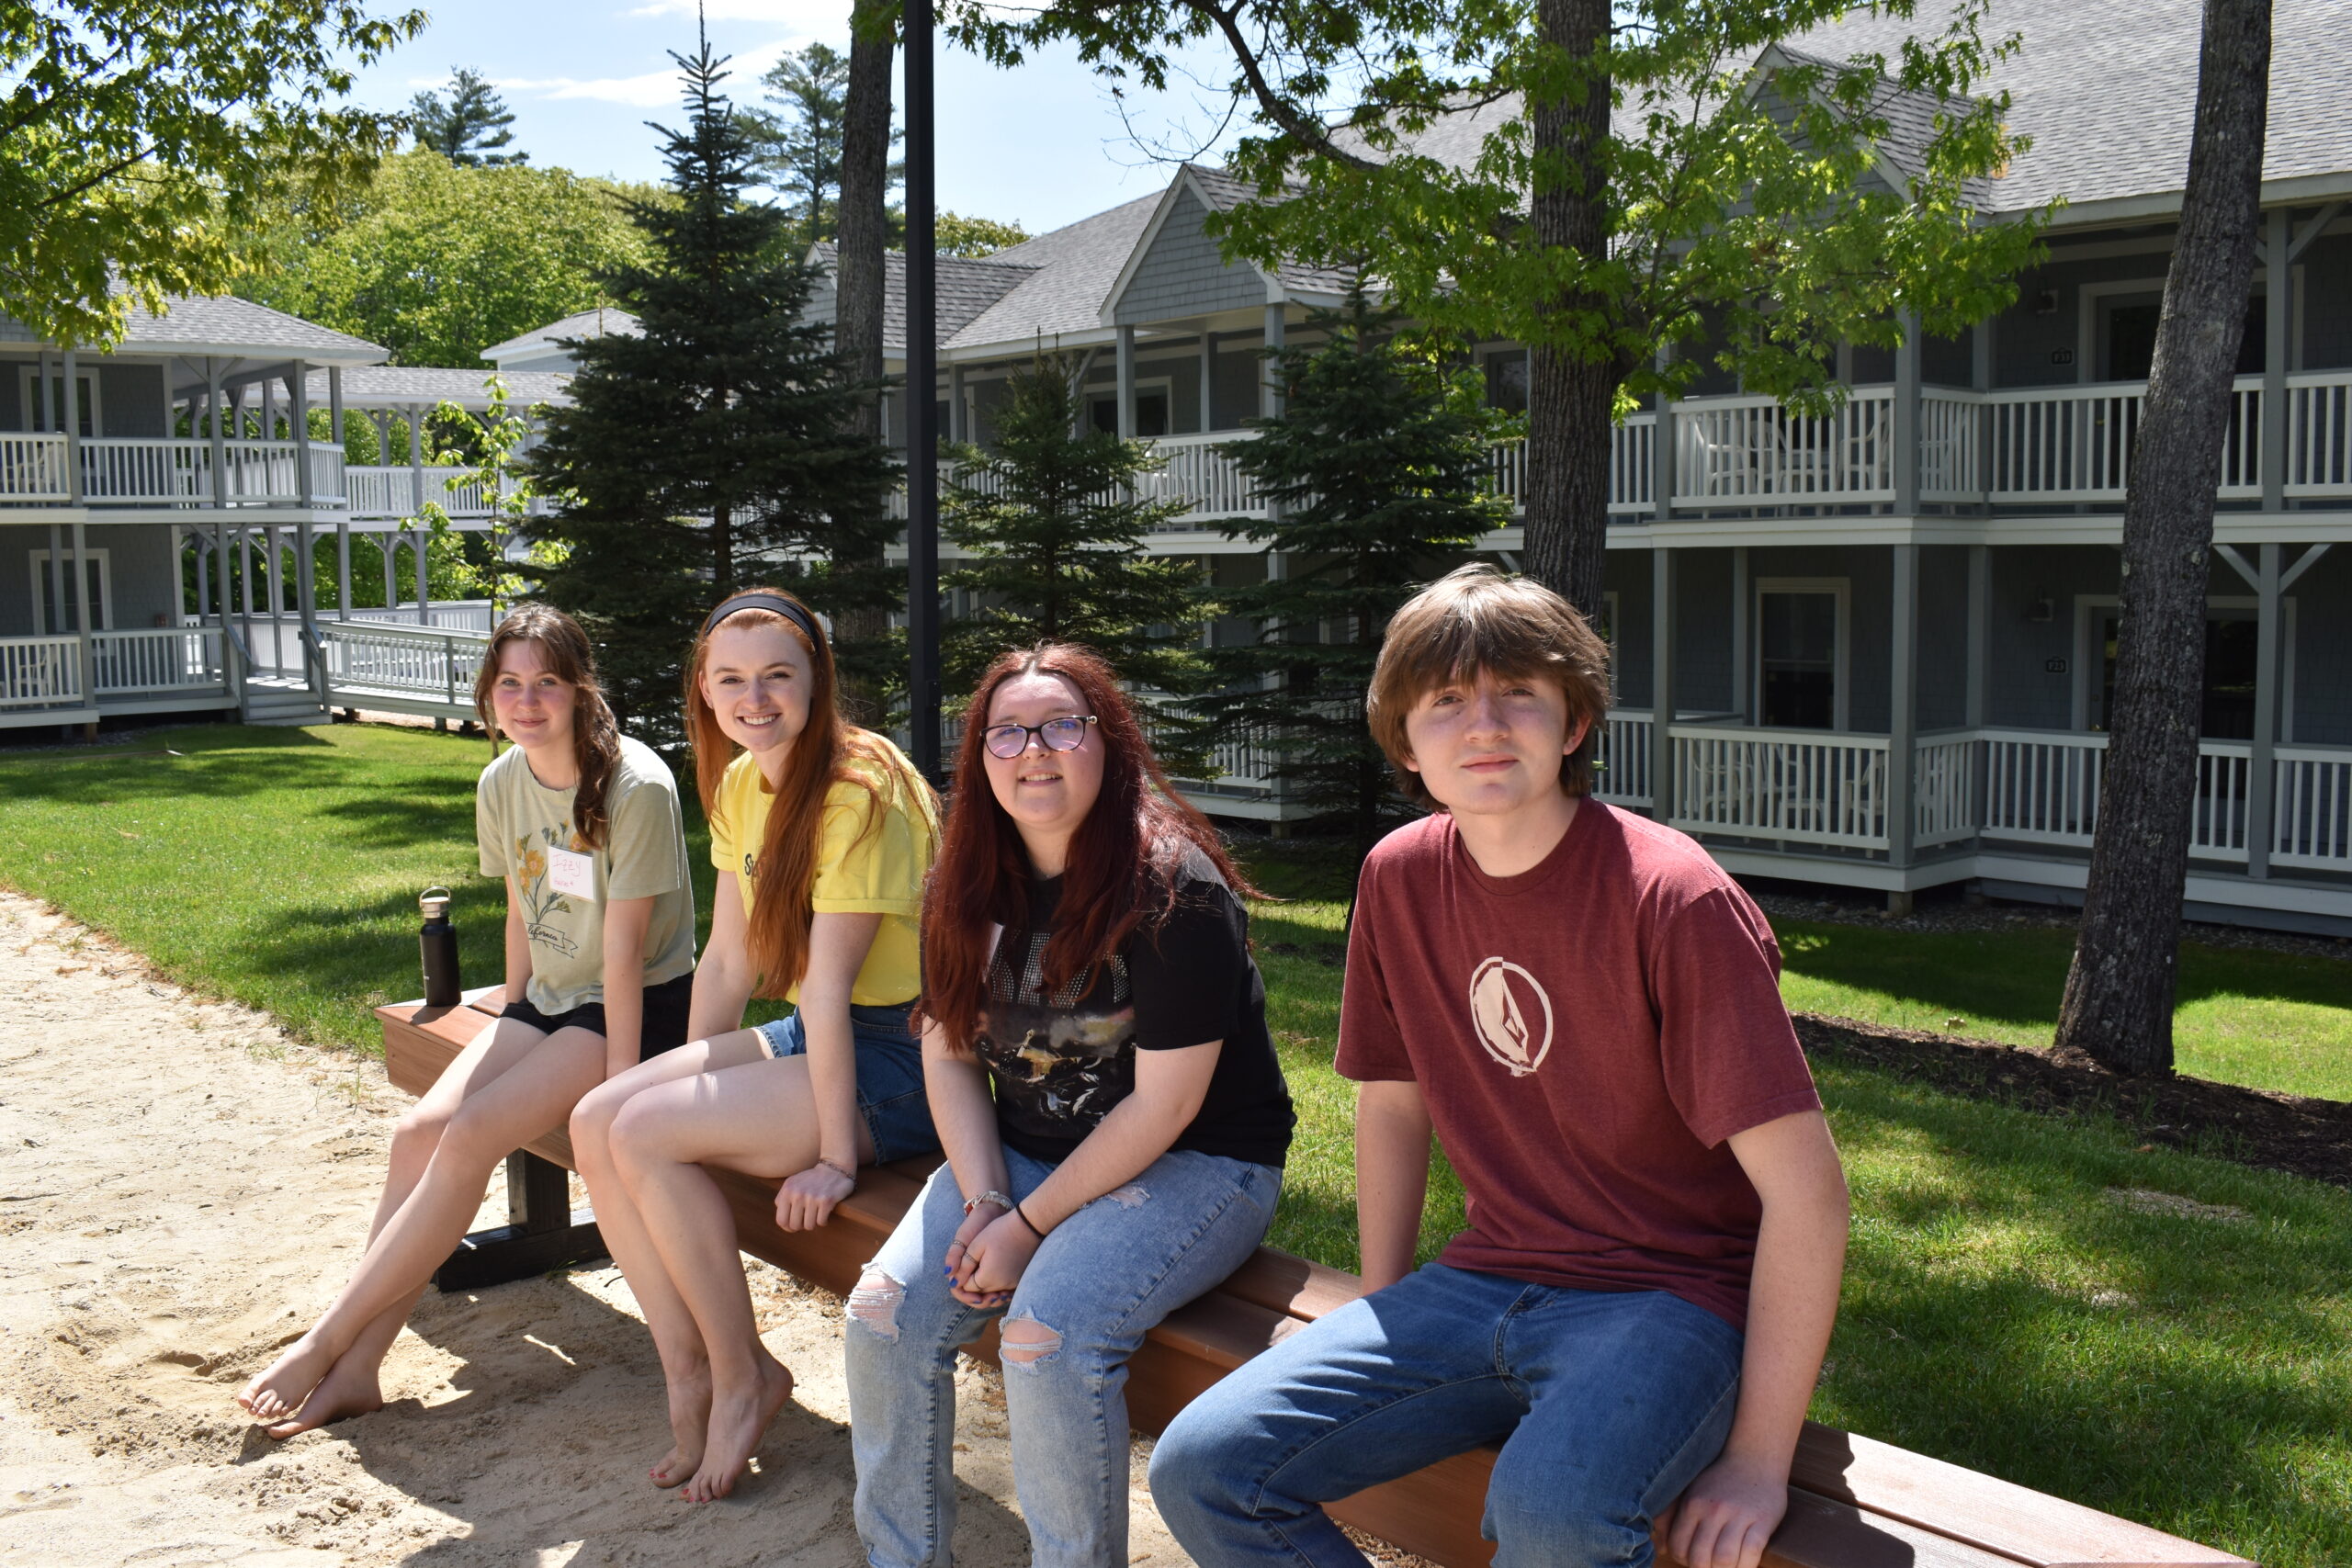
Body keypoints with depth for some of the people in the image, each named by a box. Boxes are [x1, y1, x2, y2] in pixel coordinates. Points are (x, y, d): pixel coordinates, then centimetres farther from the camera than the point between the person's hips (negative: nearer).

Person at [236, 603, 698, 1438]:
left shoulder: (636, 788, -21)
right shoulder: (501, 785, 1)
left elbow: (623, 949, -21)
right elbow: (522, 914, 11)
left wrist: (618, 1088, -19)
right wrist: (512, 1036, 8)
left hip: (638, 1007, -7)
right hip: (548, 997, 7)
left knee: (469, 1138, -22)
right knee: (420, 1131, -14)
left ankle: (324, 1345, -13)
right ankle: (356, 1370, -11)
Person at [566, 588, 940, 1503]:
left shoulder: (859, 792, -21)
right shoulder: (741, 785, 7)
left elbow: (826, 986, -23)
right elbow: (729, 959, 10)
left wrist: (835, 1160, -21)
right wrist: (691, 1087, 8)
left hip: (902, 1062, -9)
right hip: (806, 1038, 9)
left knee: (644, 1137, -20)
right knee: (595, 1123, -8)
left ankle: (745, 1378, -1)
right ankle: (689, 1374, 1)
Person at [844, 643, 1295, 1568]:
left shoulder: (1173, 891, -19)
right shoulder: (969, 891, 3)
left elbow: (1163, 1106, -19)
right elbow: (948, 1053, 6)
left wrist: (1028, 1225, -16)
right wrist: (984, 1200, -9)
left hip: (1195, 1165, -6)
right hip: (1022, 1150, 6)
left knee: (1047, 1329, -29)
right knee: (886, 1311, -12)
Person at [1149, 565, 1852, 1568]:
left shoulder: (1674, 901, -17)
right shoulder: (1400, 879, 2)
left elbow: (1805, 1187, -17)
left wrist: (1758, 1456, -17)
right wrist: (1382, 1334, 12)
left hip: (1670, 1296, -6)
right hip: (1485, 1284, 6)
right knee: (1201, 1470, -9)